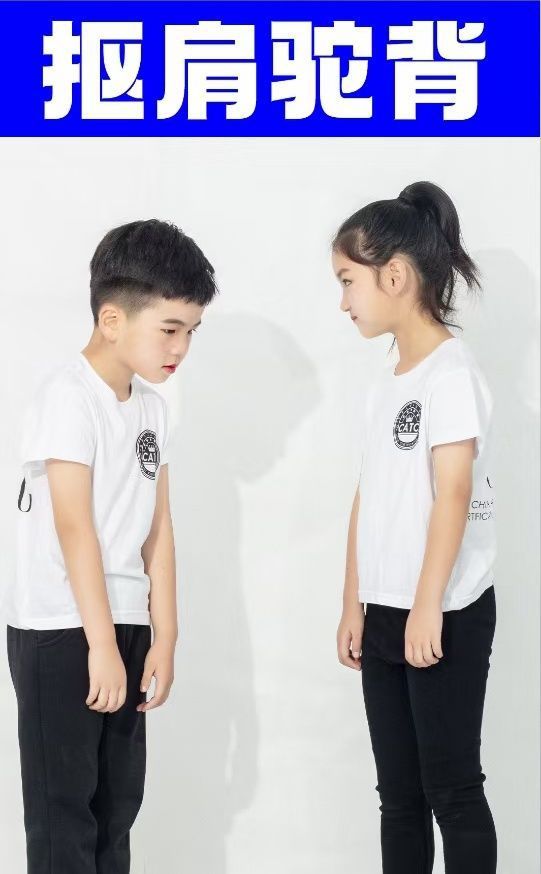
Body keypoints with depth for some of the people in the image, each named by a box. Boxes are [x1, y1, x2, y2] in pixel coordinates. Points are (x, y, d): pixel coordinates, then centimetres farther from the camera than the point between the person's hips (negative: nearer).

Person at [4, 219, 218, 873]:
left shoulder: (151, 404, 9)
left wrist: (163, 638, 5)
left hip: (124, 625, 8)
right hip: (60, 633, -8)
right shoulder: (68, 397, -15)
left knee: (119, 801, 12)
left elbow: (157, 527, 8)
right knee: (64, 808, -2)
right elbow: (74, 526, -19)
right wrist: (102, 645, -19)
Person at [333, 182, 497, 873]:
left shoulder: (451, 372, -12)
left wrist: (428, 606, -20)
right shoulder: (382, 384, 13)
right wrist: (354, 606, 12)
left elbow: (453, 493, -17)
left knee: (451, 788, -2)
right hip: (385, 613, 8)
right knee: (398, 792, 11)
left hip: (446, 615, -8)